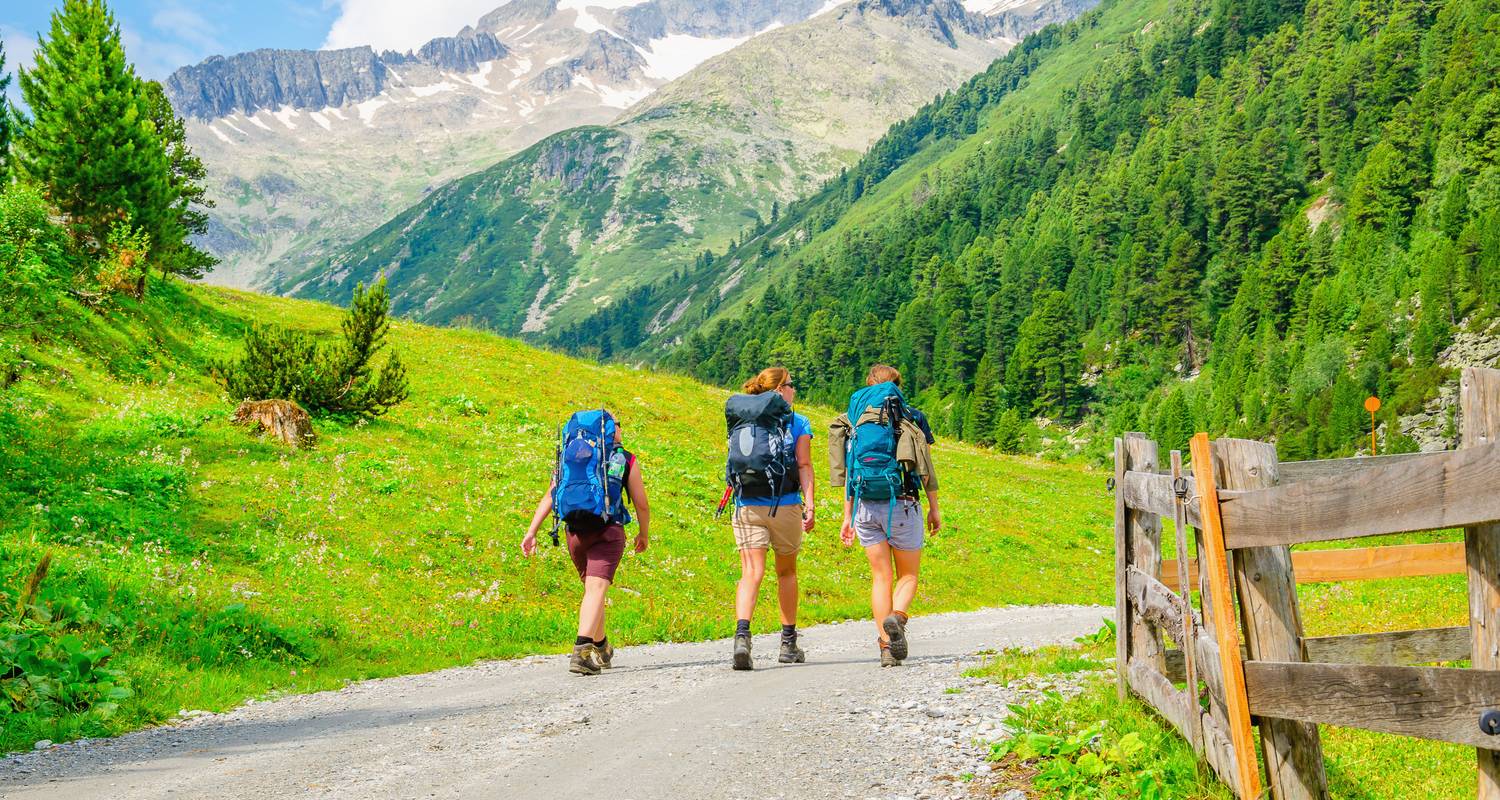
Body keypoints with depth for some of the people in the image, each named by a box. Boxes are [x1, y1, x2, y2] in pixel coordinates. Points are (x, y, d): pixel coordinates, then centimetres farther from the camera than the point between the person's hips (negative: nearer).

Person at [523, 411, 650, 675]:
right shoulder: (626, 460, 7)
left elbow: (549, 497, 6)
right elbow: (642, 504, 9)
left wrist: (532, 531, 3)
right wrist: (644, 534, 25)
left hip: (575, 533, 4)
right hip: (609, 531, -4)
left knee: (592, 588, 21)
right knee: (596, 589, -14)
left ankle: (602, 649, 32)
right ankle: (582, 650, -32)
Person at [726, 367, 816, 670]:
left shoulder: (742, 420, 11)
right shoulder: (798, 423, 2)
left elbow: (736, 465, 12)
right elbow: (804, 466, -5)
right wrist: (809, 506, -7)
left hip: (747, 505, 2)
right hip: (785, 506, -1)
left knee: (751, 573, -5)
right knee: (786, 572, 15)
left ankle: (742, 634, -29)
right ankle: (788, 644, 23)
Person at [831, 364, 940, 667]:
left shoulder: (853, 422, 11)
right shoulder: (910, 418, 3)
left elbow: (847, 473, 10)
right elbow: (926, 467, 0)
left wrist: (847, 516, 13)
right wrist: (934, 507, 6)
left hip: (865, 507, 3)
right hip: (902, 505, -3)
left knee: (881, 577, 9)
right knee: (908, 575, 9)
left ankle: (886, 646, 0)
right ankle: (896, 617, -22)